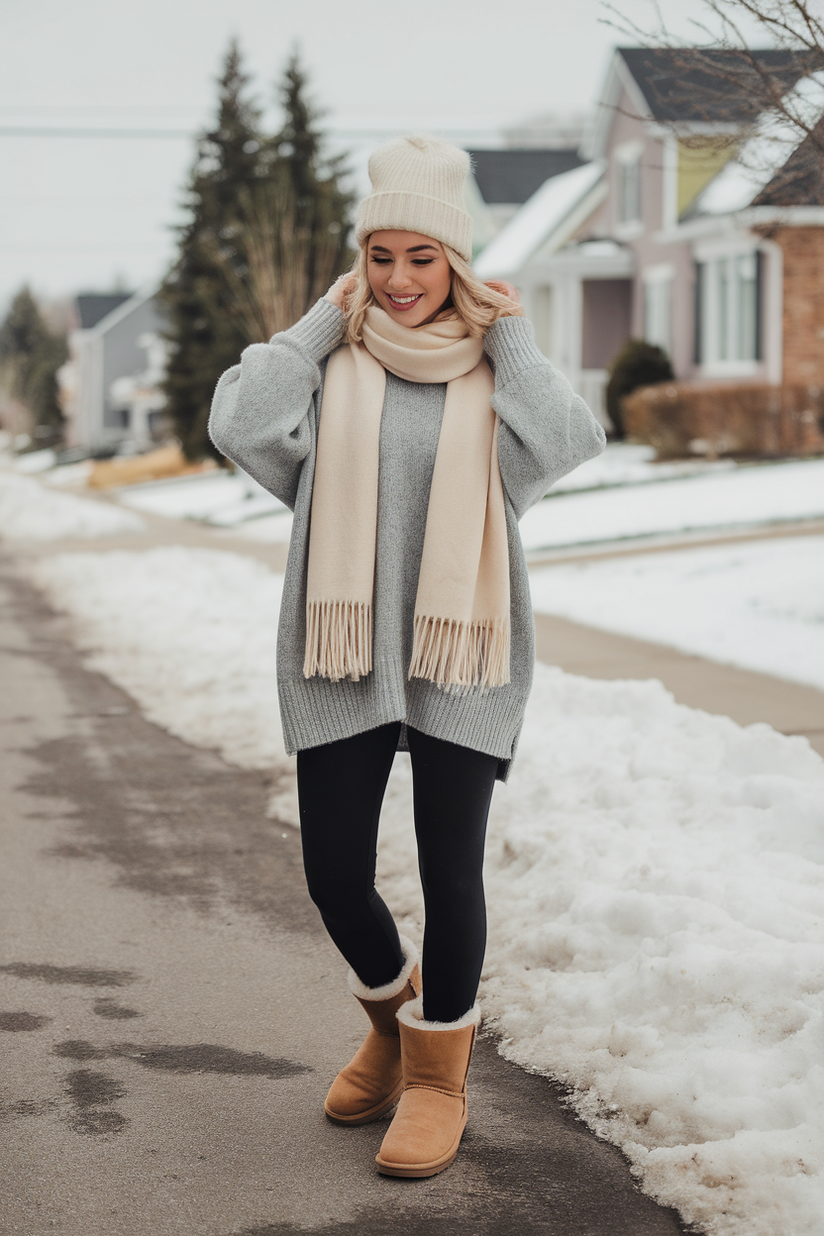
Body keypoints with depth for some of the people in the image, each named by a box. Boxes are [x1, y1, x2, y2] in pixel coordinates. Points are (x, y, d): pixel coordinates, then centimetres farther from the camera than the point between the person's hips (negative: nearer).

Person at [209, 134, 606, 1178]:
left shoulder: (494, 368, 4)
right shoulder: (329, 363, 4)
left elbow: (565, 445, -15)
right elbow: (240, 425, -15)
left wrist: (510, 336, -7)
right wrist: (322, 320, -6)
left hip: (463, 655, -1)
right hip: (341, 652, 1)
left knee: (449, 870, 0)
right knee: (334, 871, 3)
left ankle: (438, 1071, 19)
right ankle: (391, 1014, 33)